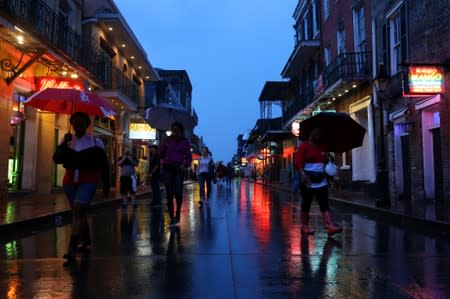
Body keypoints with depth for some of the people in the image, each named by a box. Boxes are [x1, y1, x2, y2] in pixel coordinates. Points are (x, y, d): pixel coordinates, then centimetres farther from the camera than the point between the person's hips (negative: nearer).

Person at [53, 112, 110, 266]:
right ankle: (86, 239, 37)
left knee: (77, 210, -17)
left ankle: (71, 250, -20)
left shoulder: (95, 142, -3)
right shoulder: (66, 141, 8)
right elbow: (57, 159, -3)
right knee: (79, 211, 16)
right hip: (70, 181, 5)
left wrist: (106, 184, 2)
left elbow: (103, 165, 1)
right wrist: (64, 145, -17)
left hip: (88, 181, -5)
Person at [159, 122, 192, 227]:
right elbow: (161, 155, 4)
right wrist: (163, 145, -12)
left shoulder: (185, 142, 6)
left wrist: (184, 164, -10)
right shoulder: (167, 140, 5)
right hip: (167, 169, 1)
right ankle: (172, 219, 3)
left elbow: (189, 157, 9)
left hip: (179, 169, 0)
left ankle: (177, 214, 14)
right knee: (169, 194, -4)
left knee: (178, 193, -12)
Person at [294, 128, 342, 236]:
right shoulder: (304, 146, -2)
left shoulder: (322, 147, 16)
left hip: (321, 181, 5)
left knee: (324, 204, -3)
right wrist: (303, 174, -25)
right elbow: (298, 162, -12)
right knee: (306, 203, 4)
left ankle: (330, 227, -8)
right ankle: (304, 226, 15)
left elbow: (326, 161, 24)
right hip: (308, 180, -5)